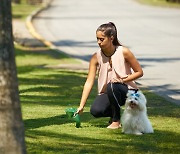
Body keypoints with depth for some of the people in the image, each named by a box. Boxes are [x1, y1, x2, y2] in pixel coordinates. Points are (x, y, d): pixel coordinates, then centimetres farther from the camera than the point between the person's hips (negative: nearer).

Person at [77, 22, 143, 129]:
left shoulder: (124, 52, -15)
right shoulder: (96, 57, -9)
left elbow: (139, 72, -7)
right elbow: (89, 82, -12)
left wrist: (123, 80, -22)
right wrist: (81, 106, -19)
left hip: (127, 91, -3)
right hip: (107, 93, 3)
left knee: (112, 87, -36)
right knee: (95, 111, -25)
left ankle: (116, 120, -16)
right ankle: (115, 114, 9)